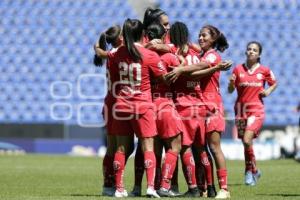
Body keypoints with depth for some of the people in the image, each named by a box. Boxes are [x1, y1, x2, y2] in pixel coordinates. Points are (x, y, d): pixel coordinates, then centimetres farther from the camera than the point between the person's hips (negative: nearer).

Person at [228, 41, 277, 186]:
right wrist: (231, 83, -16)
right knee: (246, 143, 7)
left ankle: (250, 171, -1)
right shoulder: (238, 69, 3)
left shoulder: (264, 70, 2)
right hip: (241, 109, 3)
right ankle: (254, 171, 25)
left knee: (247, 140, -19)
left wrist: (268, 91, -1)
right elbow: (230, 90, 5)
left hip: (256, 110, -3)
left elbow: (274, 83, 19)